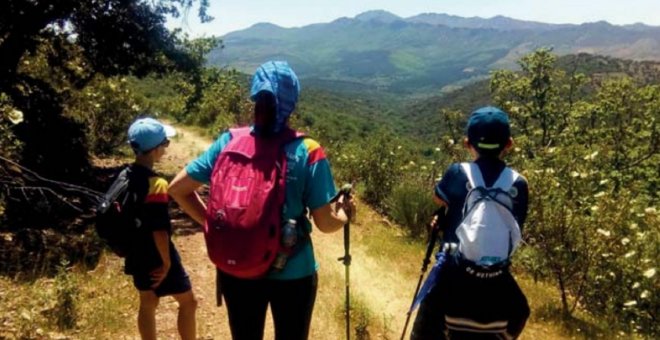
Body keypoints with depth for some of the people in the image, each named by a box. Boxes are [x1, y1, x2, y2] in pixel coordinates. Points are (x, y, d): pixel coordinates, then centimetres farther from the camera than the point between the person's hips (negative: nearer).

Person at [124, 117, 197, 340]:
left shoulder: (126, 176, 1)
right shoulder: (156, 184, -25)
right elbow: (160, 230, -25)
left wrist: (132, 247, 19)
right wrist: (166, 263, -14)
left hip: (137, 253, 9)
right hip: (156, 255, -8)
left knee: (147, 303, 19)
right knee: (188, 301, 7)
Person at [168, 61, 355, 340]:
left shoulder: (228, 142, -6)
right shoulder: (307, 152, -15)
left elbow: (177, 189, -1)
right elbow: (325, 223, -13)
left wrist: (212, 222, 7)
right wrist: (345, 213, 8)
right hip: (292, 273, -2)